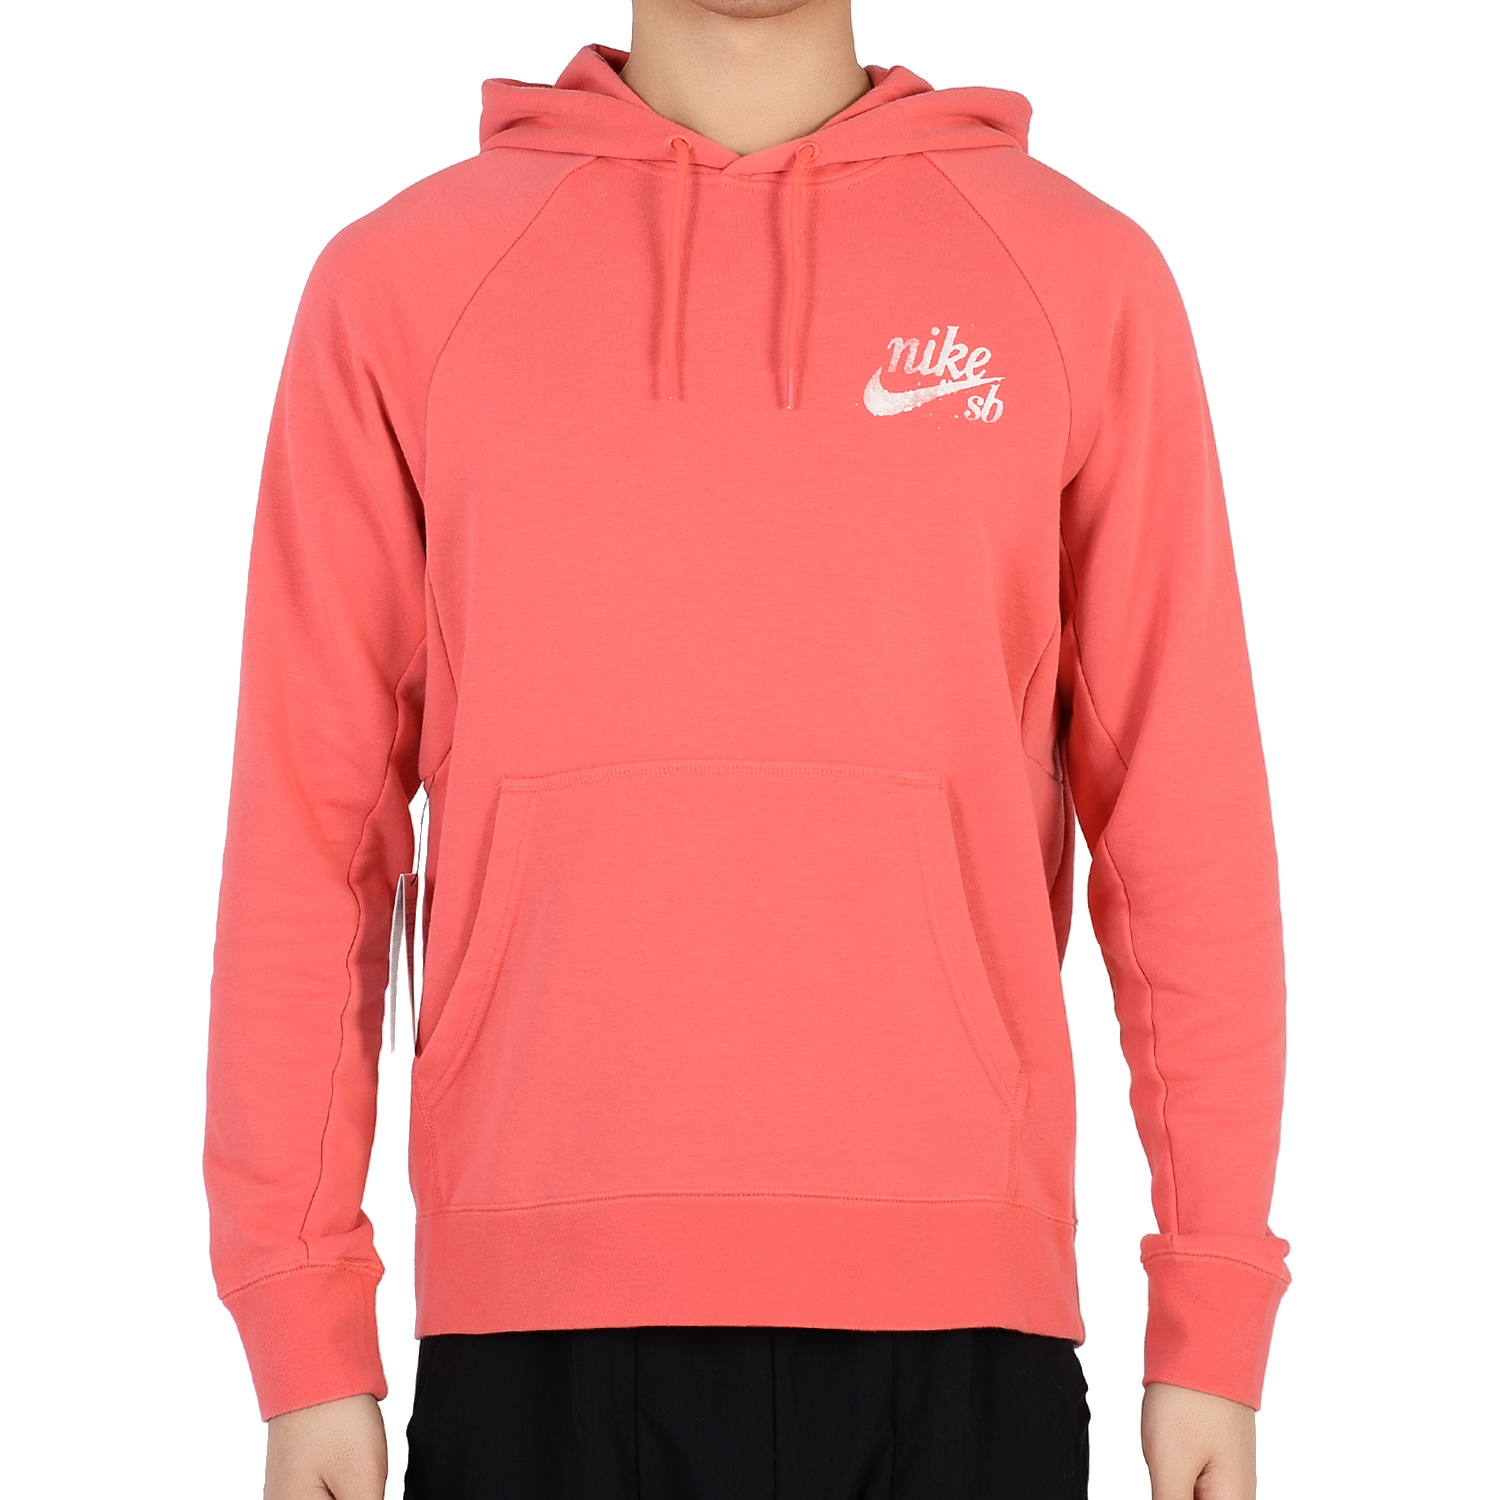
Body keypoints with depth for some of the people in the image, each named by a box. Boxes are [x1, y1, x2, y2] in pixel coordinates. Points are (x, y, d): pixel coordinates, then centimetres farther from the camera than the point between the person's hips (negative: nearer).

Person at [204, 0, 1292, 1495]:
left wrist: (1214, 1325, 1)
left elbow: (1185, 823, 4)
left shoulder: (1082, 278, 5)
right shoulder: (399, 283, 5)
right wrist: (305, 1330, 1)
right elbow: (310, 824, 4)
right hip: (539, 1315, 0)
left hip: (958, 1307, 0)